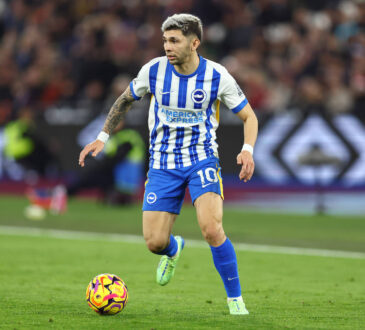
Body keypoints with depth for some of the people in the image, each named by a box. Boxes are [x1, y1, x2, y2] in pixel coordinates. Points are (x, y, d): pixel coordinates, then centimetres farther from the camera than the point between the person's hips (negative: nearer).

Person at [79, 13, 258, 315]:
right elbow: (125, 100, 12)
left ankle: (235, 299, -7)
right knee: (155, 242, -3)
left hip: (201, 158, -2)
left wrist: (247, 150, -18)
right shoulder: (154, 70, -8)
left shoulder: (217, 76, -12)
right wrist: (102, 138, 5)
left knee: (211, 229, -25)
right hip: (163, 164, 2)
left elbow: (249, 116, 0)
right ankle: (174, 250, 37)